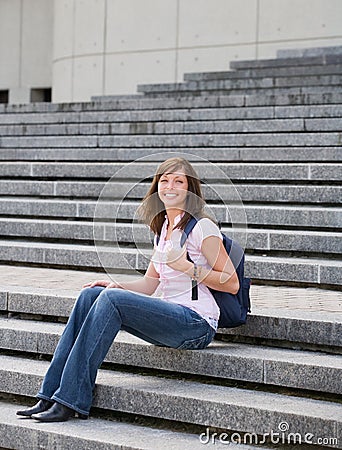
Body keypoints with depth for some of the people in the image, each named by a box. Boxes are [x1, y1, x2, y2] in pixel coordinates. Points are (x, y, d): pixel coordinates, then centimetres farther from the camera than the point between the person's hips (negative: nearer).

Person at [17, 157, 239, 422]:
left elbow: (232, 284, -7)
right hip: (169, 317, 8)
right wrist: (118, 286, 0)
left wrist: (187, 267, -17)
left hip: (197, 323, -8)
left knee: (111, 299, -25)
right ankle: (50, 396, -14)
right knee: (90, 294, -10)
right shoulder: (162, 227, 18)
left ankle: (70, 402, -26)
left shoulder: (202, 227, -5)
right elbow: (150, 283, 19)